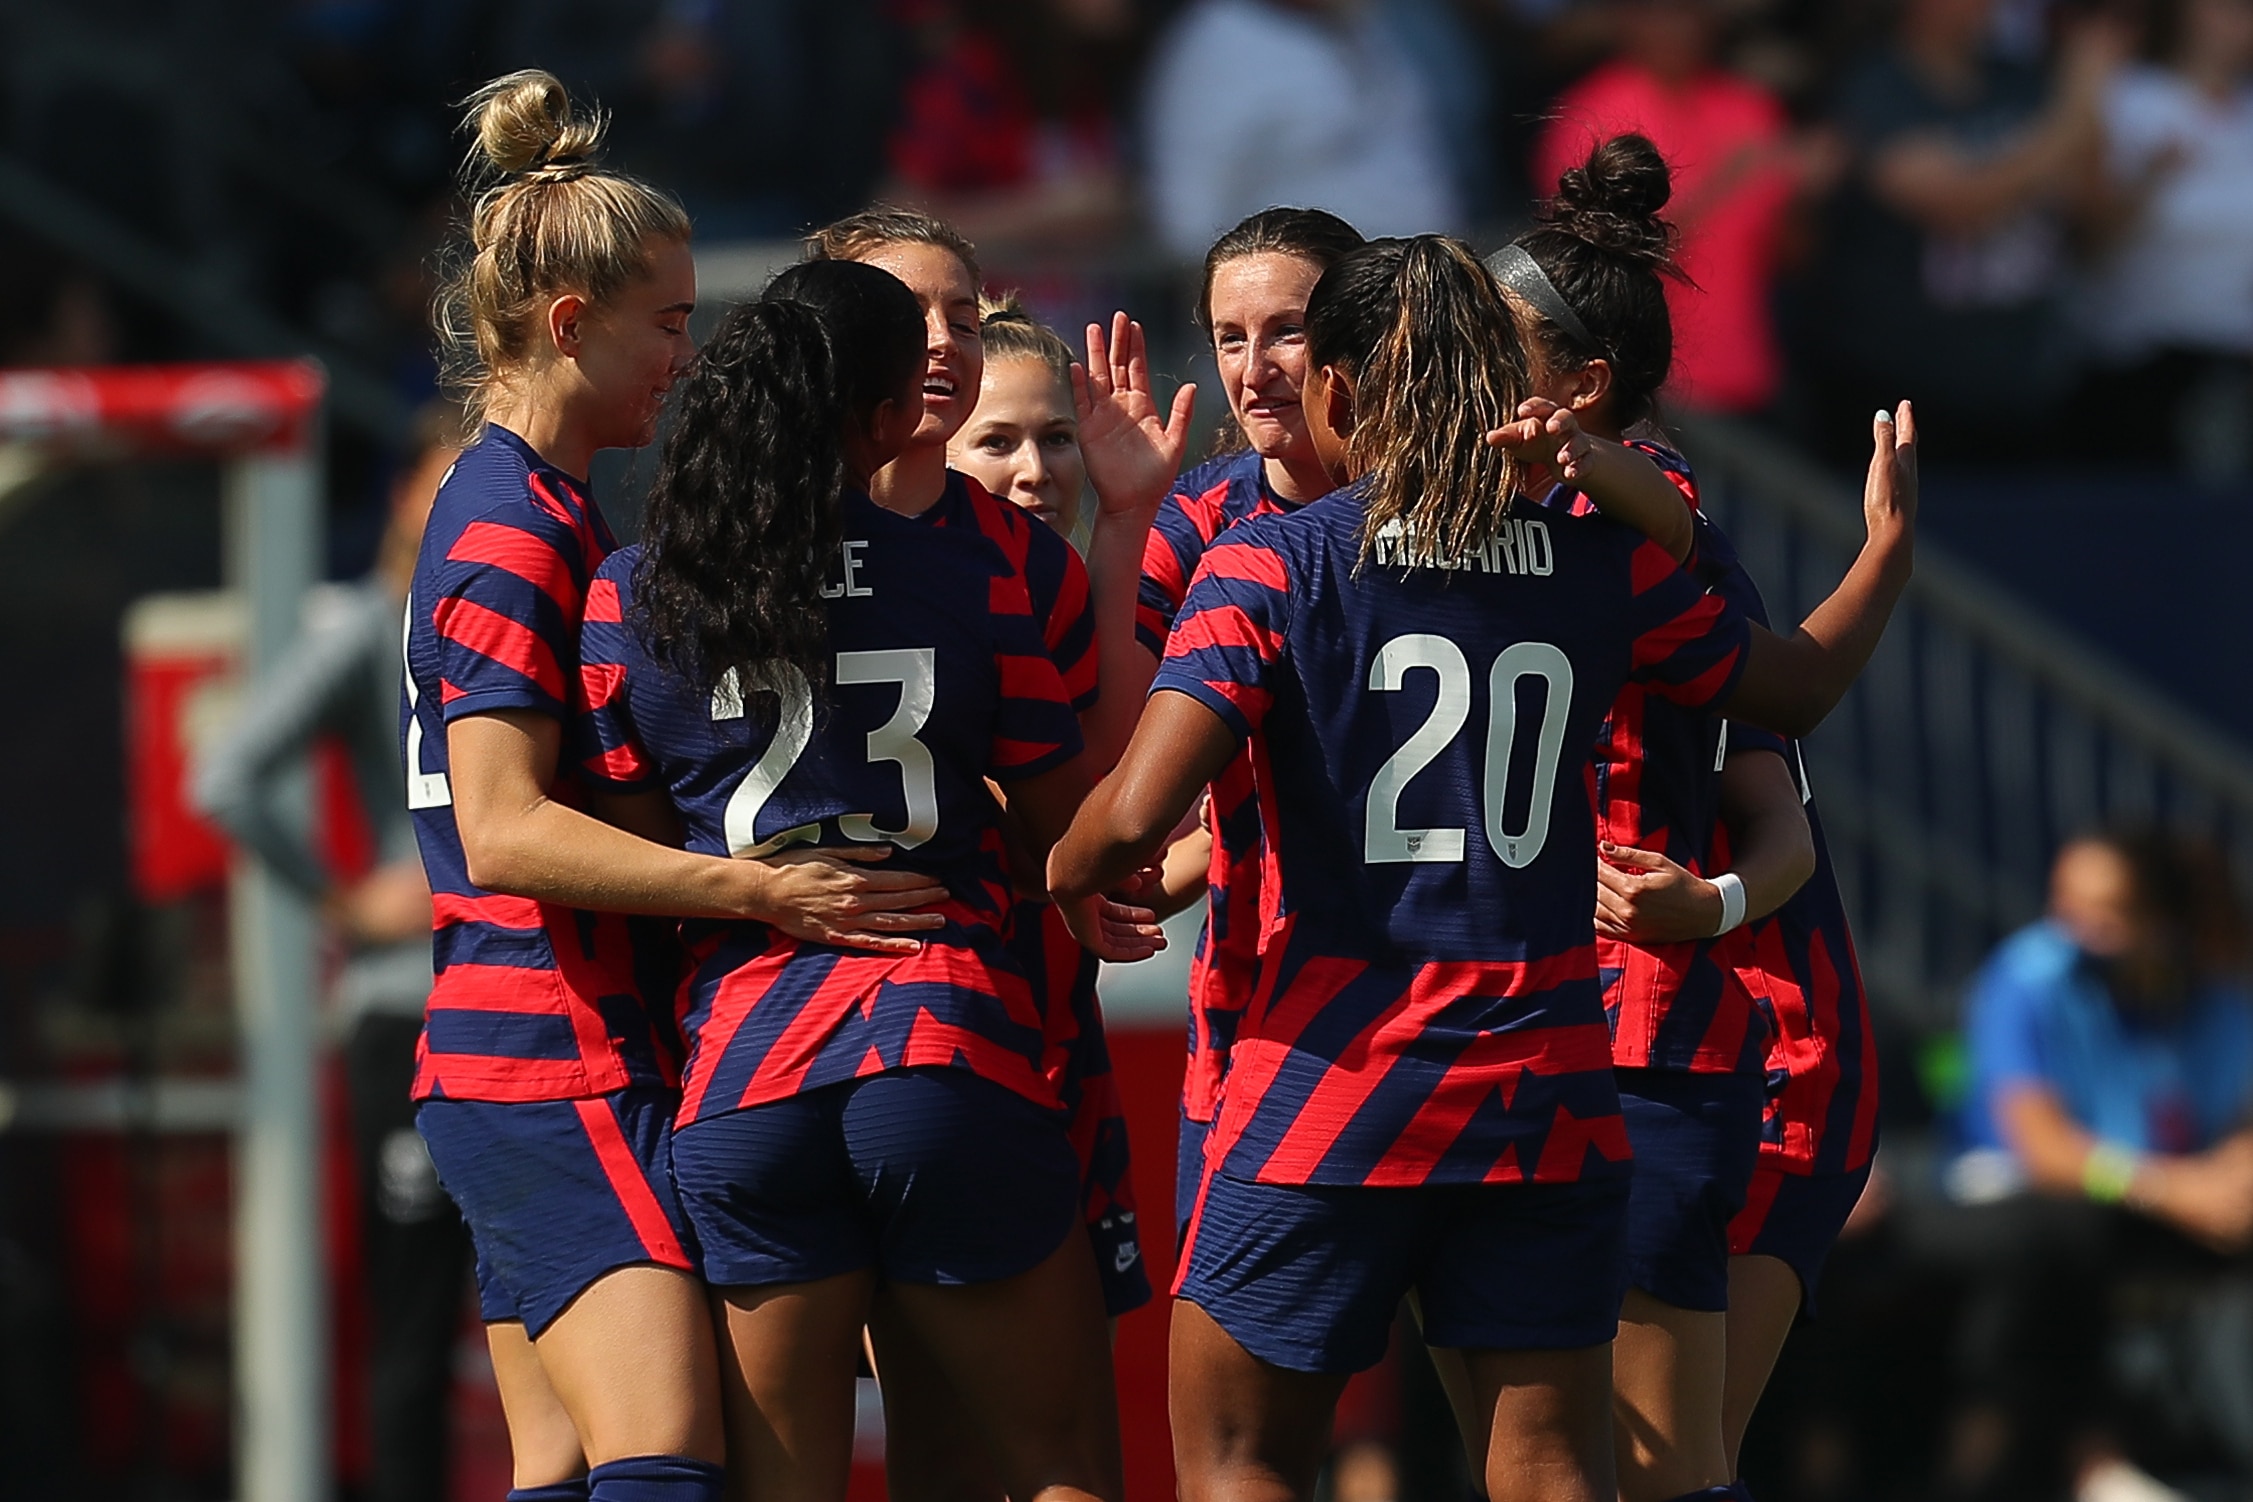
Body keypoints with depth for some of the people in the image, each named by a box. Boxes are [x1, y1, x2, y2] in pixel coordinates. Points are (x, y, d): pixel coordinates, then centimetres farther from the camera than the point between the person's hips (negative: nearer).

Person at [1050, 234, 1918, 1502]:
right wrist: (1890, 544, 39)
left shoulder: (1268, 570, -6)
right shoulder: (1606, 562, 4)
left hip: (1330, 1085, -3)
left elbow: (1135, 817, -16)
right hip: (1548, 1105, 3)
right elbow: (1799, 687, 21)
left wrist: (1055, 878, 6)